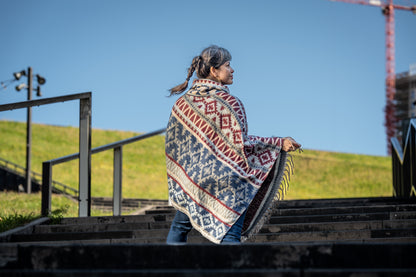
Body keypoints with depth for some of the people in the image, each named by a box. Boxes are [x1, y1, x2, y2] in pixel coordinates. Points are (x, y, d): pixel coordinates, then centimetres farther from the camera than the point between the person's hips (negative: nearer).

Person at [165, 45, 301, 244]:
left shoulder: (182, 103, 4)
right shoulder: (228, 102, -13)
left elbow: (172, 142, 11)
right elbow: (241, 143, -15)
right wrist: (279, 143, -10)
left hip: (189, 179, 6)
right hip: (227, 181, -5)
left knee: (180, 226, 17)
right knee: (230, 234, -5)